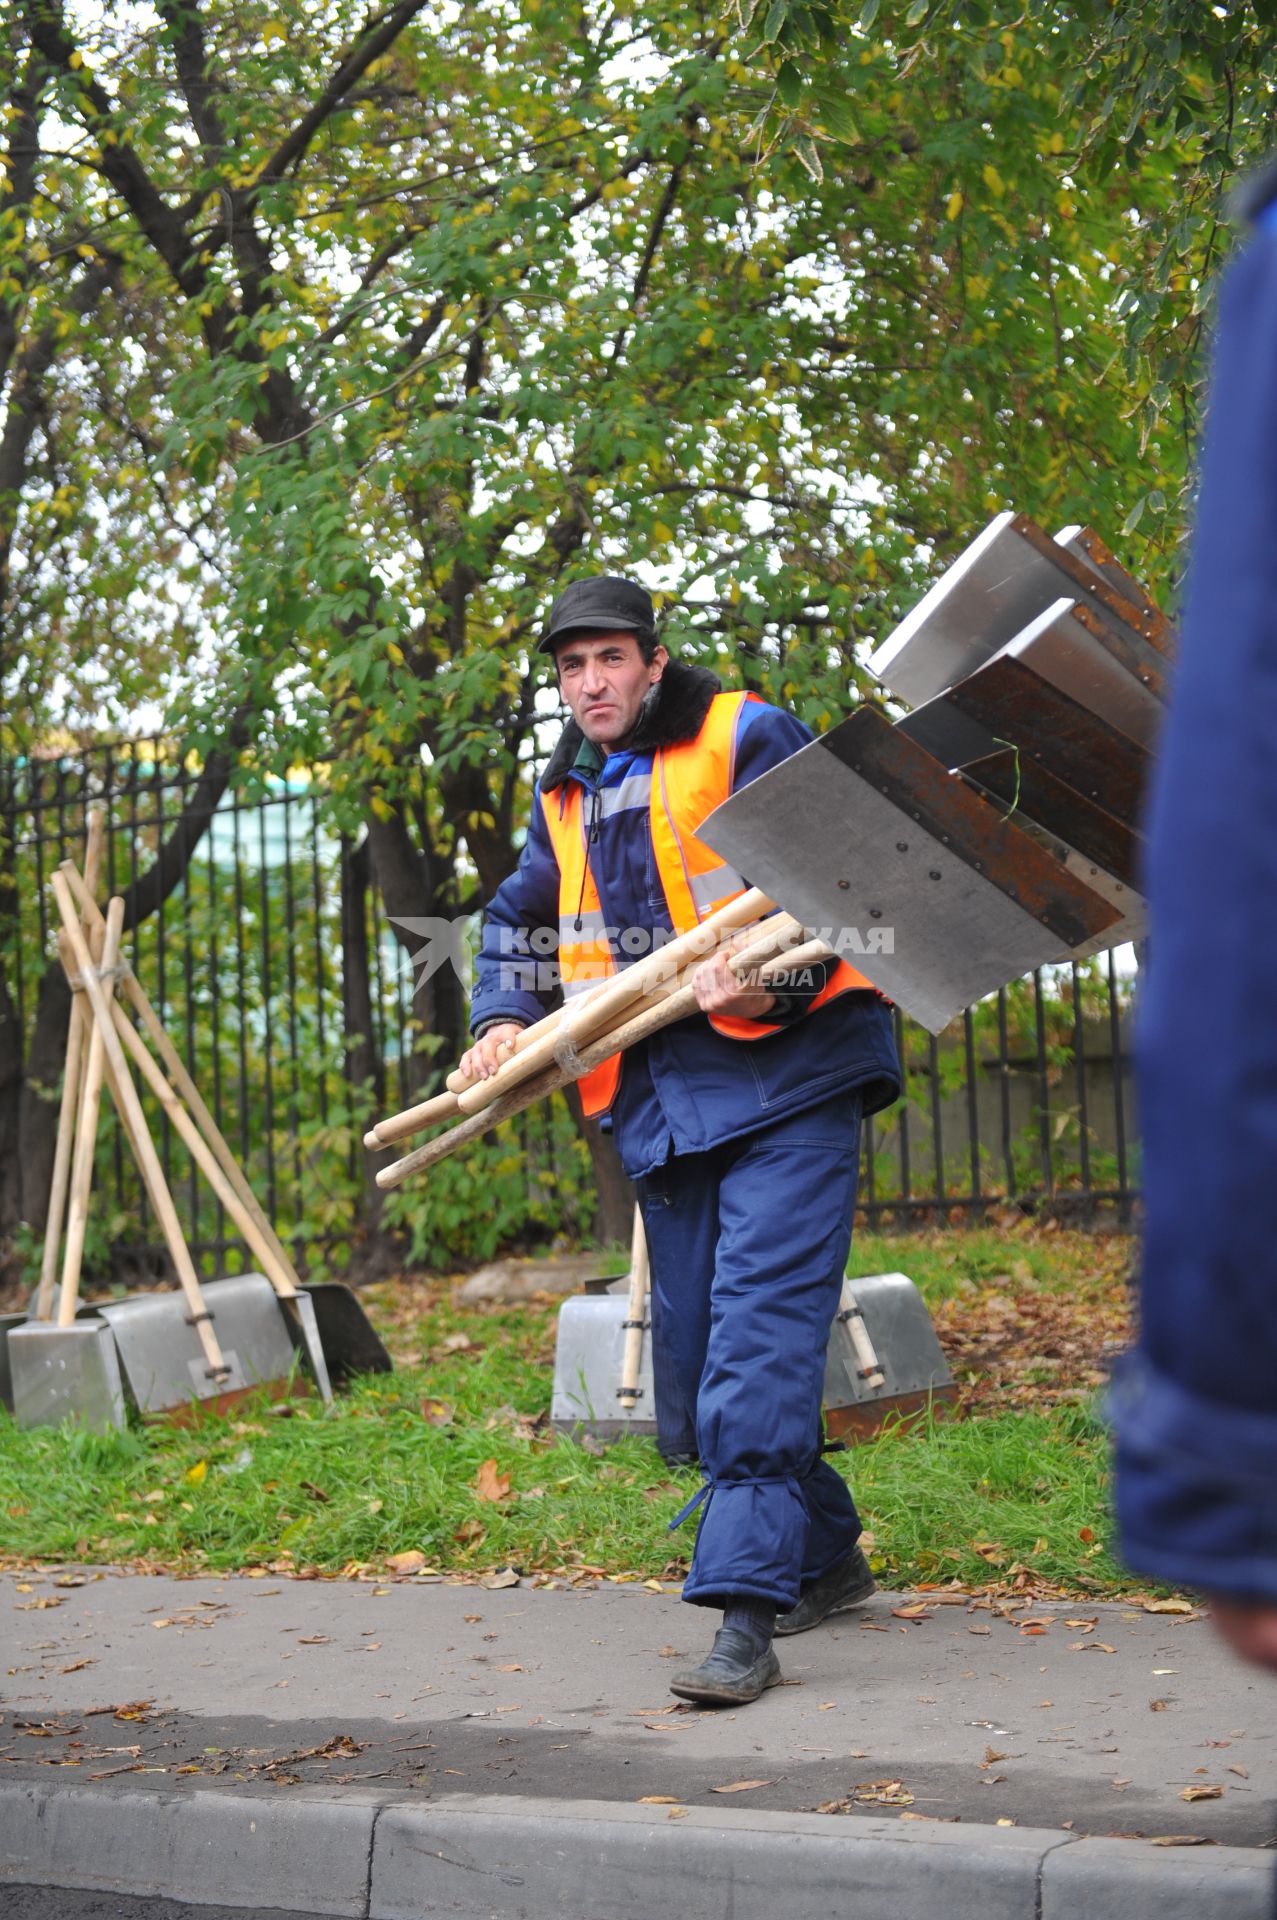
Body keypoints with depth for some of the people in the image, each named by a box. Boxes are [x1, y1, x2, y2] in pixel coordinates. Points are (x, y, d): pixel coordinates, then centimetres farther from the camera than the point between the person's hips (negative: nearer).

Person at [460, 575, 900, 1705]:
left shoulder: (746, 739, -1)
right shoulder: (567, 796, 19)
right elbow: (519, 921, 34)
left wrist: (773, 985, -23)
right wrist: (504, 1020, 16)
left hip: (784, 1072, -7)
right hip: (659, 1100, 7)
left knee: (760, 1325, -19)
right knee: (693, 1359, 9)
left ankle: (746, 1615, -25)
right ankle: (826, 1557, 27)